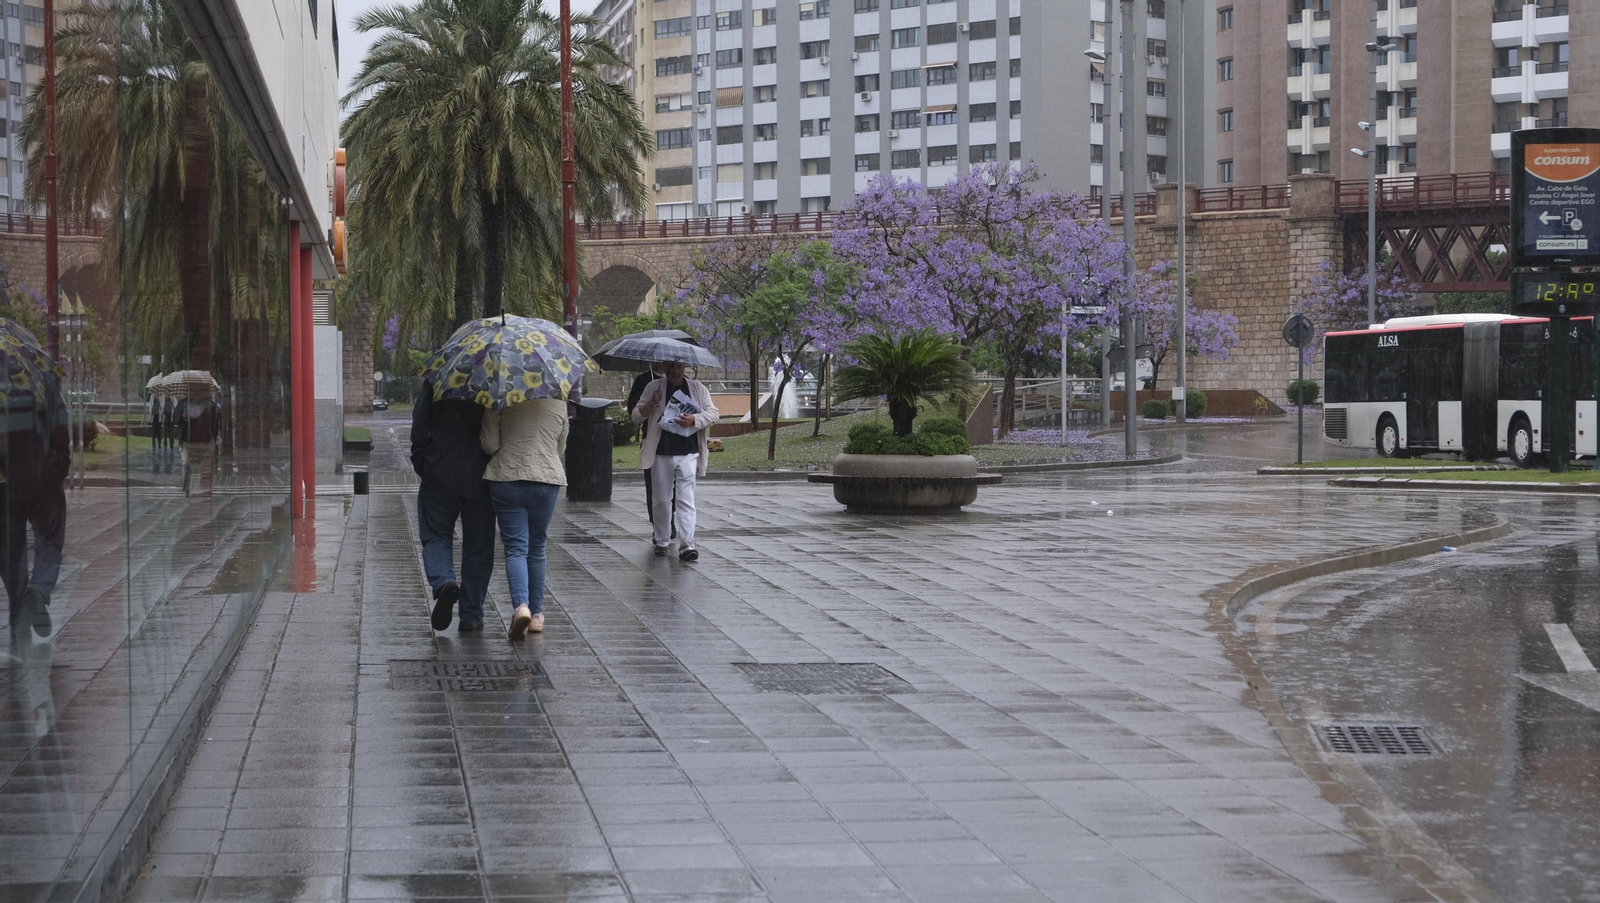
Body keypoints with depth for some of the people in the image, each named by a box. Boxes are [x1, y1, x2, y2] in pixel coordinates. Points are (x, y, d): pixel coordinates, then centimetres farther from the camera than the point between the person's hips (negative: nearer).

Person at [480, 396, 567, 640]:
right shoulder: (558, 401, 4)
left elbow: (489, 443, -7)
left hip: (507, 477, -2)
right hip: (548, 479, 2)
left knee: (515, 547, -1)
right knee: (537, 548, 16)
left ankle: (521, 605, -23)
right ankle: (536, 614, 21)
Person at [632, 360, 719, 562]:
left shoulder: (697, 388, 9)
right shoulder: (653, 388, 8)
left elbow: (713, 413, 5)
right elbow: (636, 416, 7)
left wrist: (694, 420, -15)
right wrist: (650, 404, -13)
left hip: (688, 454, -1)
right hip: (661, 454, 1)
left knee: (686, 500, -8)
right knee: (661, 499, 8)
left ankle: (687, 545, -12)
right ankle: (661, 541, 23)